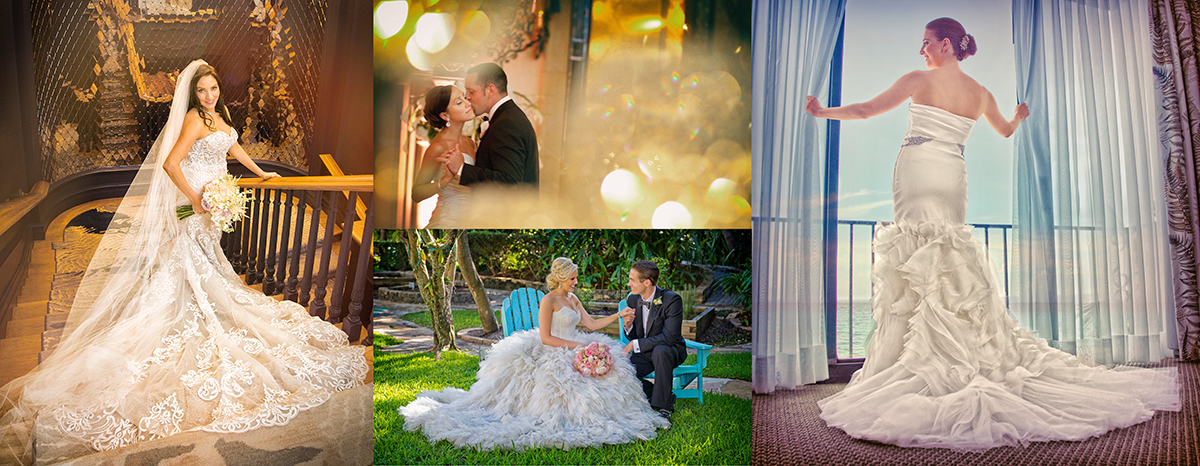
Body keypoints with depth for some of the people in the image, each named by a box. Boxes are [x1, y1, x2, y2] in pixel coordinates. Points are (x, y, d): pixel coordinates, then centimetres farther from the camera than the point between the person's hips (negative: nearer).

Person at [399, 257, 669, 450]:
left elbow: (592, 325, 14)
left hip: (573, 350, 9)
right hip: (552, 354, -9)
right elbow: (545, 338, -17)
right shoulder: (548, 300, -11)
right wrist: (576, 345, -19)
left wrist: (618, 316, 6)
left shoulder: (573, 299, 15)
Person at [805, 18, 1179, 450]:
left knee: (920, 258, -7)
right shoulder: (980, 93, 14)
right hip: (953, 174, 5)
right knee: (953, 258, 9)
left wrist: (823, 111, 14)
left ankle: (921, 357, -9)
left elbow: (867, 109, 1)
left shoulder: (920, 80, -1)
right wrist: (1020, 115, 54)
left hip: (917, 168, -5)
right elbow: (1006, 130, 31)